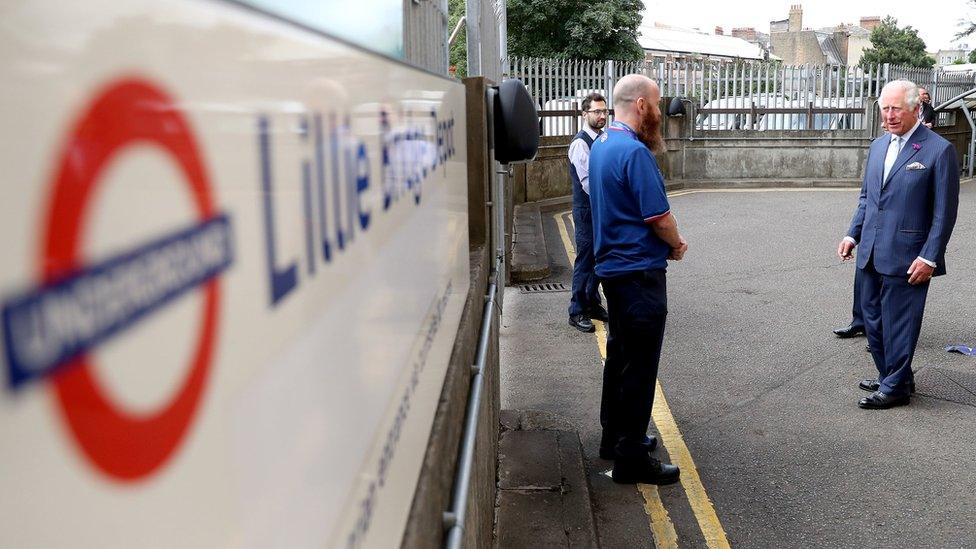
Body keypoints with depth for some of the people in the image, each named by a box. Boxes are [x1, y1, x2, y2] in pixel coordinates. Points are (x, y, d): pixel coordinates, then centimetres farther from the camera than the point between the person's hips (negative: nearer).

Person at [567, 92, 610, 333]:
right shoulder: (581, 143, -15)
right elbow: (588, 182, -19)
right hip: (587, 211, -8)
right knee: (585, 261, -3)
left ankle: (593, 303, 28)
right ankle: (577, 312, 6)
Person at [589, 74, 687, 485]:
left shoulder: (601, 145, 10)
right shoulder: (634, 152, -20)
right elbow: (659, 217, -20)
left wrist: (667, 242, 10)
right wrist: (678, 245, 0)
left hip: (612, 266, 10)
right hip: (639, 272, -10)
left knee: (620, 354, 20)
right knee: (640, 365, -3)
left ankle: (615, 435, 32)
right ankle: (631, 458, 5)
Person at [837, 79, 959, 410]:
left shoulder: (939, 150, -9)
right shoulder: (878, 146, 12)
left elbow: (944, 212, -10)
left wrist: (929, 258, -14)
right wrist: (853, 234, 9)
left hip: (906, 258, -7)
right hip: (871, 254, 7)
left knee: (899, 323, 2)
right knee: (873, 318, 15)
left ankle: (896, 388, 16)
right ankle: (890, 377, 31)